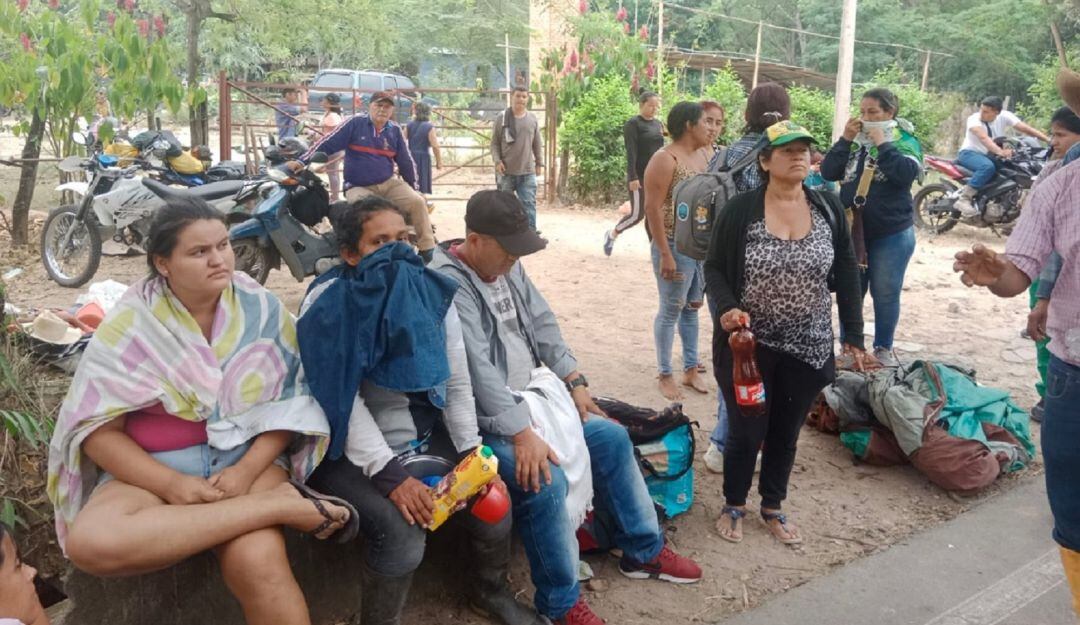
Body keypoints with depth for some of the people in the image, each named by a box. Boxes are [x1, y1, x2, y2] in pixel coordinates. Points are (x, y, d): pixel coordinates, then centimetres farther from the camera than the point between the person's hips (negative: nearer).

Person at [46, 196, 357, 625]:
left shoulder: (260, 308, 0)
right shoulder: (129, 325, -2)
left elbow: (292, 401, 0)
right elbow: (97, 429, -3)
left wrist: (247, 470, -16)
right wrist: (172, 485, -18)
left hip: (248, 457, -2)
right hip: (153, 469, 3)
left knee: (257, 562, -35)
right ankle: (282, 504, -26)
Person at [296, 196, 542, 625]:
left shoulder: (432, 292, -1)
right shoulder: (328, 303, -15)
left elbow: (457, 385, 1)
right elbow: (343, 400, -20)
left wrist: (473, 454, -9)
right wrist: (390, 475, -27)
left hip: (427, 438, 5)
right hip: (351, 453, -5)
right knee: (401, 532, -27)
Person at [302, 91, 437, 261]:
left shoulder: (395, 131, 5)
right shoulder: (354, 124, -6)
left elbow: (405, 161, 14)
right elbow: (327, 143, -9)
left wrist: (413, 188, 18)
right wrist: (302, 161, -16)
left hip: (389, 183, 3)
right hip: (359, 187, -3)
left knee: (418, 202, -16)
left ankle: (428, 252, -12)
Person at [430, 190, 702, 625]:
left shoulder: (507, 265, 5)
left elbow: (542, 325, 11)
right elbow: (479, 371, -29)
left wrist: (574, 381, 2)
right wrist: (523, 434, -32)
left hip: (532, 391, 9)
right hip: (486, 417, -9)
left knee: (612, 437, 4)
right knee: (545, 479, -28)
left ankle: (644, 550, 21)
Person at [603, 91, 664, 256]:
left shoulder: (658, 124, 13)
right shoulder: (633, 124, -7)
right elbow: (631, 152, -14)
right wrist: (632, 177, -21)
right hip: (640, 176, -6)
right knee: (637, 214, -3)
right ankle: (612, 234, 19)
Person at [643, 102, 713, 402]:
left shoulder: (702, 155, 10)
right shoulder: (665, 159, -13)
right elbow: (652, 208, -17)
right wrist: (665, 254, -21)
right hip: (676, 247, -7)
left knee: (693, 307, 15)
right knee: (671, 311, 2)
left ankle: (691, 369, 25)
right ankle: (665, 374, 14)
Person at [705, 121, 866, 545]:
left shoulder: (829, 209, 0)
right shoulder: (740, 210, -9)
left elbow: (846, 274, 6)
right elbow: (714, 268, -4)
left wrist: (854, 335, 5)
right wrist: (725, 308, -23)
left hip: (807, 349, 3)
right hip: (749, 346, -3)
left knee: (786, 432, 15)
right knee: (746, 431, 6)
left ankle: (773, 507, 36)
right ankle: (733, 505, 31)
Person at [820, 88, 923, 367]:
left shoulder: (905, 141, -3)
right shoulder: (855, 139, 6)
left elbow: (906, 174, -21)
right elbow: (828, 172, -3)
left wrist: (882, 143, -17)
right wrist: (846, 138, -10)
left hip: (892, 233, -3)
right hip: (852, 230, 3)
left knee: (886, 294, 7)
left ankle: (883, 348, 23)